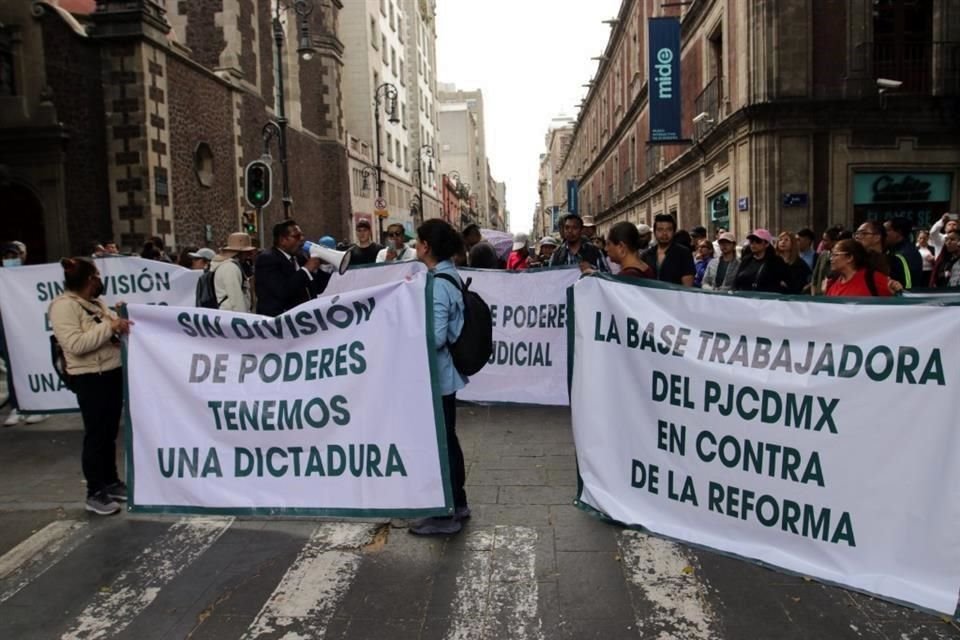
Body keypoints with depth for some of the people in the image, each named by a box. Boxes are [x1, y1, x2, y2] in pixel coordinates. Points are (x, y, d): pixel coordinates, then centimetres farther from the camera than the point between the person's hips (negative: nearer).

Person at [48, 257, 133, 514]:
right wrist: (109, 327, -23)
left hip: (113, 373, 9)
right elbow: (75, 344, -25)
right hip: (90, 379, -8)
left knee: (110, 433, 16)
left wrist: (120, 322, 5)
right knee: (95, 435, -1)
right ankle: (95, 493, 9)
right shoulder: (64, 306, -14)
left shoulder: (96, 302, 12)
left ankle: (111, 483, 28)